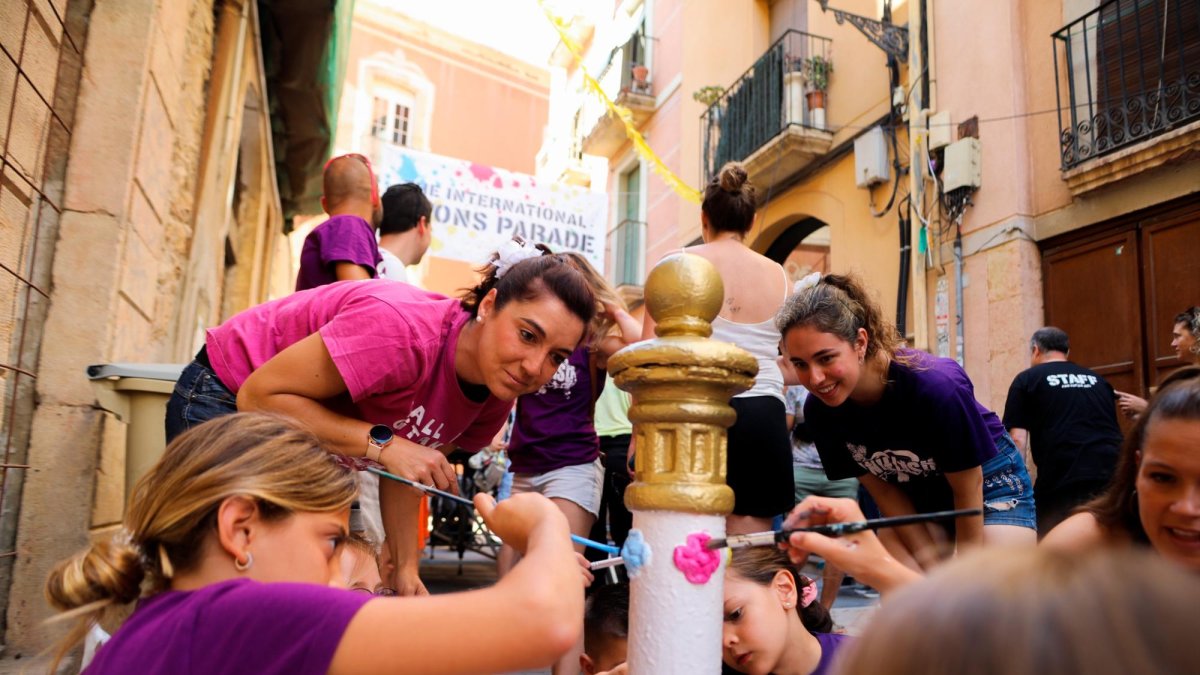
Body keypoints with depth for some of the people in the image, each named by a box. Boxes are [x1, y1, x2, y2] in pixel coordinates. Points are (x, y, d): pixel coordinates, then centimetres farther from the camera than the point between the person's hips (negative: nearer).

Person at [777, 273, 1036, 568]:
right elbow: (884, 491, -9)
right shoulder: (819, 410, -21)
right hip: (917, 496, 4)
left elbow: (969, 490, -21)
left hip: (988, 481, -3)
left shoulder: (936, 385, -34)